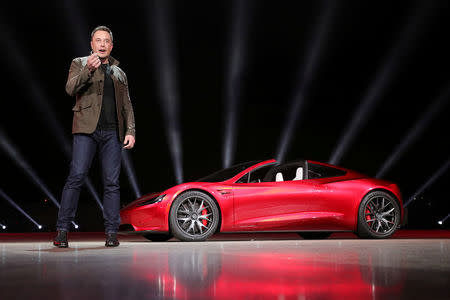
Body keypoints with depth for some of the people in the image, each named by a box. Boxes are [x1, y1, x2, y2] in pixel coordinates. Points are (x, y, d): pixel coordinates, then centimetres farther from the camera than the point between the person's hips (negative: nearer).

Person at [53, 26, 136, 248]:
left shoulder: (119, 73, 23)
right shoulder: (80, 63, 12)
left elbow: (126, 106, 19)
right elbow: (70, 89, -6)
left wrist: (130, 131, 6)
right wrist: (88, 70, -20)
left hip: (112, 132, 3)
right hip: (86, 129, -3)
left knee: (112, 182, 0)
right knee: (76, 177, -12)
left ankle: (111, 233, 3)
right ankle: (62, 230, -7)